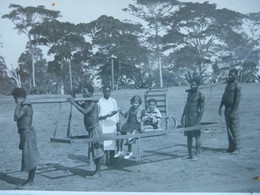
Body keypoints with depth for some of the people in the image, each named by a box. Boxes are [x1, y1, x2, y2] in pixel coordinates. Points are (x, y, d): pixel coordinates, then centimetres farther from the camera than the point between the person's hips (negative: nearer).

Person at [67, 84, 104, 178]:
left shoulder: (93, 103, -16)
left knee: (97, 150, -6)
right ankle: (97, 170, 23)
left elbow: (85, 111, -30)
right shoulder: (86, 102, 11)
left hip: (95, 129, -10)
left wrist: (74, 103, -26)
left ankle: (98, 172, -1)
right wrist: (74, 101, 9)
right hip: (91, 130, 10)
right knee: (94, 151, 14)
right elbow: (81, 106, 29)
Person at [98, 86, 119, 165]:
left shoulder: (113, 101, 12)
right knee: (105, 143, -9)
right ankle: (106, 160, -3)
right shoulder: (99, 101, 0)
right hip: (103, 126, -3)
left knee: (113, 143, 0)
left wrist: (117, 123, 10)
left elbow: (116, 113, 15)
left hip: (113, 125, 3)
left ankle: (112, 160, 8)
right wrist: (105, 116, -18)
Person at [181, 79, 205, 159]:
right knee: (188, 136, 8)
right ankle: (190, 155, 13)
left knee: (196, 135, 0)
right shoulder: (189, 92, 12)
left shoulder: (200, 96, -9)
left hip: (195, 116, -7)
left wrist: (197, 122, -16)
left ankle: (197, 155, 8)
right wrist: (182, 117, 18)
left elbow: (202, 110, -11)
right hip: (187, 116, 7)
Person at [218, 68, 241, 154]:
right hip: (227, 109, 8)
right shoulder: (228, 83, 14)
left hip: (233, 109, -8)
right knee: (228, 128, 12)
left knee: (234, 129, -4)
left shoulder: (236, 85, -13)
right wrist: (220, 107, 14)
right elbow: (224, 96, 19)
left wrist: (233, 112, -19)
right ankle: (231, 146, 20)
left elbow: (237, 99, -17)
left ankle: (235, 148, 4)